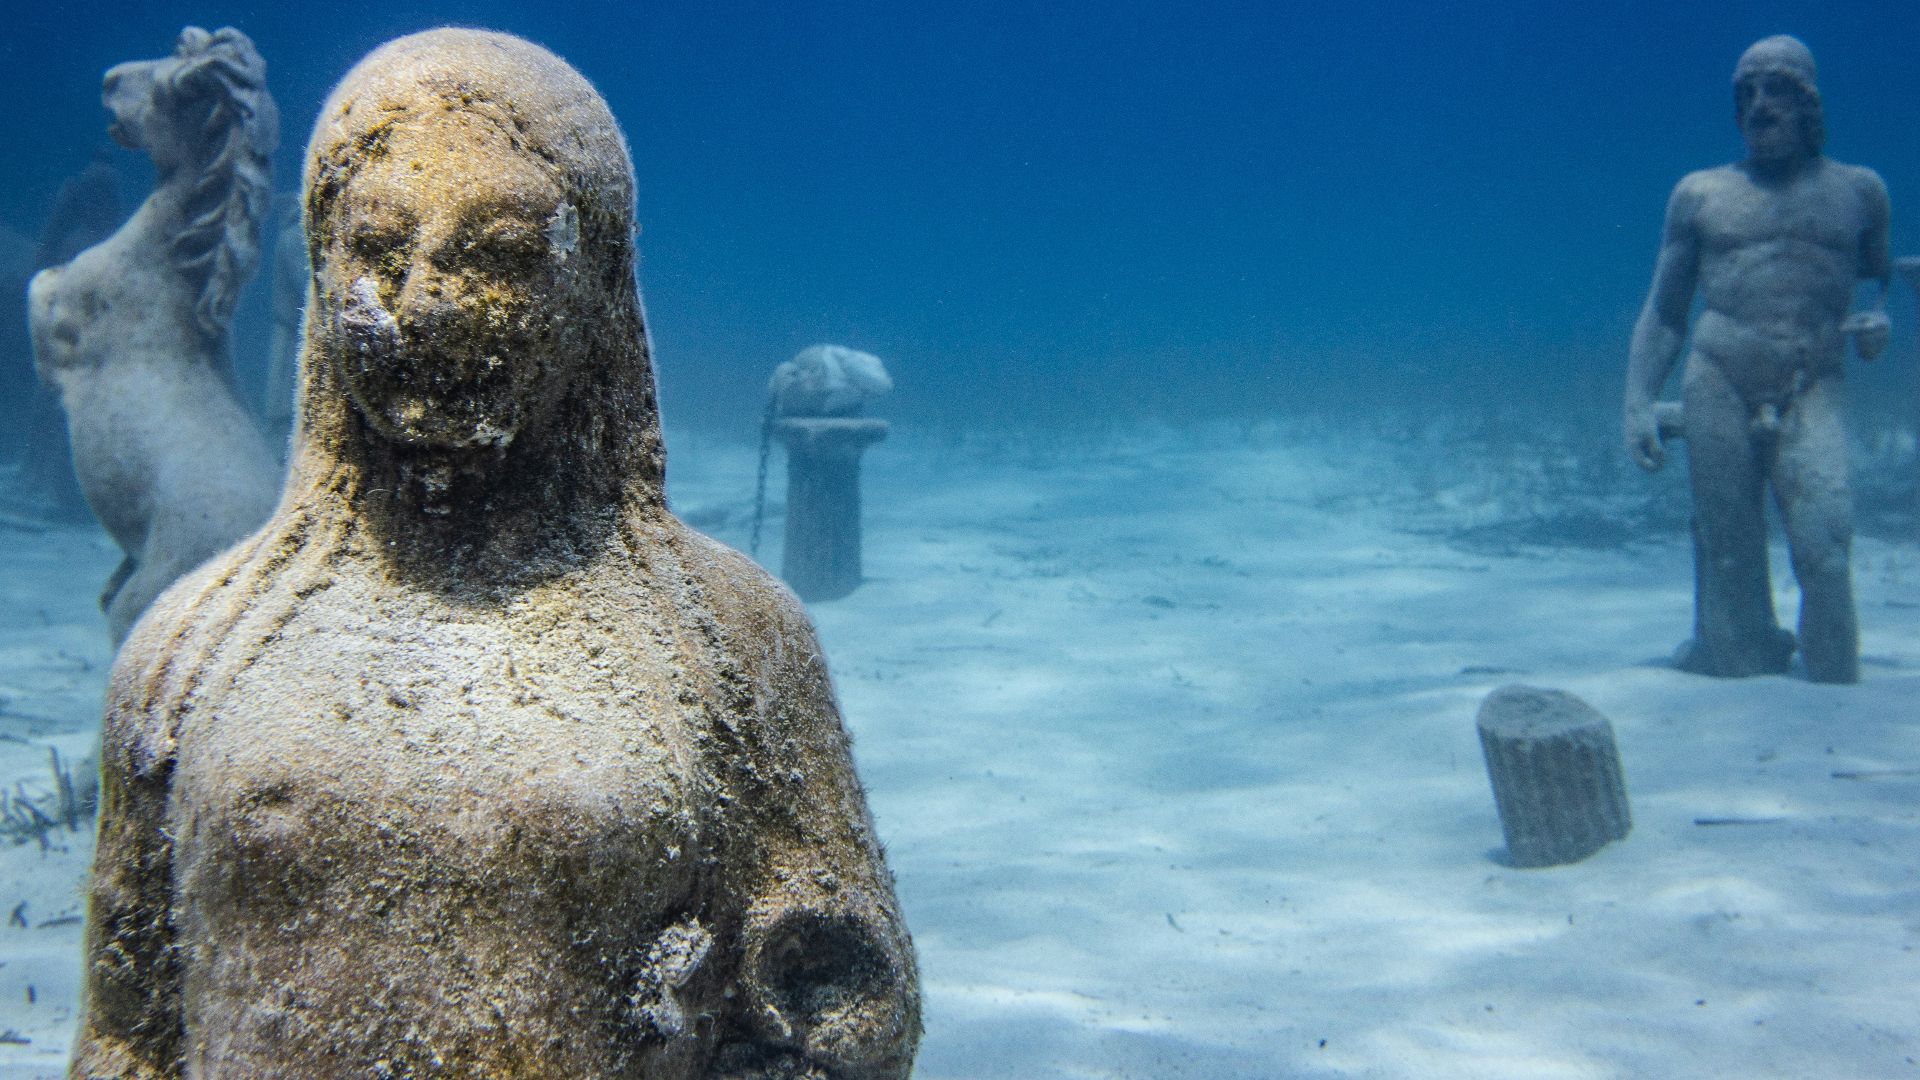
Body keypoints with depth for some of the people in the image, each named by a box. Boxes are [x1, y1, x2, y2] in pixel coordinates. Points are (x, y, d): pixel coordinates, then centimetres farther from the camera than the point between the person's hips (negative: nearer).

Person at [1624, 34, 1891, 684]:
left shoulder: (1858, 191, 16)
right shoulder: (1698, 195, 15)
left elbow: (1884, 278, 25)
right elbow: (1663, 312, 15)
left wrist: (1879, 319, 0)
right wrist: (1638, 401, 4)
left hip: (1812, 393, -1)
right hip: (1717, 388, 1)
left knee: (1824, 542, -17)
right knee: (1729, 556, -2)